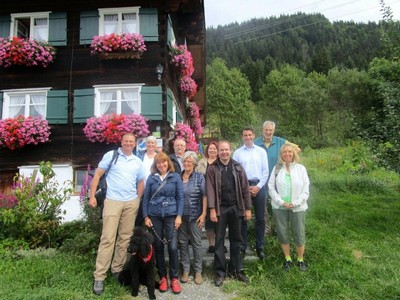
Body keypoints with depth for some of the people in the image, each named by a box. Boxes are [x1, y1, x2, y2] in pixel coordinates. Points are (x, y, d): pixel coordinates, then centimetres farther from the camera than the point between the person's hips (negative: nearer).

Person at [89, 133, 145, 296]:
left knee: (125, 238, 10)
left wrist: (137, 200, 10)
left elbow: (141, 182, 18)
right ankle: (99, 276, 5)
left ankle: (117, 269, 25)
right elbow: (97, 174, -1)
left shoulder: (138, 161, 10)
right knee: (108, 238, -5)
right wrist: (92, 196, -6)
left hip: (131, 203, 4)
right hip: (113, 201, -4)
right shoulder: (111, 155, 0)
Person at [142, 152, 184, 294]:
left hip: (171, 215, -1)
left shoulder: (175, 177, 2)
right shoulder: (151, 178, 5)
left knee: (173, 247, -5)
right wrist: (146, 216, 0)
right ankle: (162, 277, 22)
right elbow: (145, 198, 6)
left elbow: (180, 197, 0)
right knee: (158, 246, 8)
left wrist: (179, 215, -7)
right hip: (155, 216, 2)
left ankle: (174, 278, 11)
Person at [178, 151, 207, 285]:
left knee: (196, 243, 6)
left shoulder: (199, 177, -3)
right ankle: (185, 270, 24)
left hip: (195, 215, -3)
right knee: (182, 243, 10)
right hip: (181, 215, 3)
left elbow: (204, 196, -6)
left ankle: (198, 271, 19)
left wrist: (203, 214, -12)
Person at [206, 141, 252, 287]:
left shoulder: (238, 167, 5)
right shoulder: (212, 168, -1)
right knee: (219, 240, 6)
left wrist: (248, 208, 0)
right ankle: (220, 272, 17)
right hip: (220, 208, -2)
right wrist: (212, 209, -13)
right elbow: (210, 190, -7)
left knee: (236, 240, 12)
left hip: (236, 207, 2)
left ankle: (237, 269, 26)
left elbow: (245, 188, 4)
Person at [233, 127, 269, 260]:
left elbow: (265, 171, 3)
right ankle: (242, 246, 16)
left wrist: (258, 186, -6)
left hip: (259, 186, 1)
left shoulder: (261, 151, 6)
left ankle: (260, 247, 18)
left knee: (260, 218, 7)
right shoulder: (237, 153, 3)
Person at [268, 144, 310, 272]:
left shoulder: (301, 168, -1)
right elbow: (271, 187, 0)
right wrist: (281, 201, -11)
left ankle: (300, 260, 29)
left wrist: (295, 203, -12)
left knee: (300, 234, 6)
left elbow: (305, 189, -2)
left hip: (297, 207, -1)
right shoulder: (277, 168, 2)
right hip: (279, 207, 1)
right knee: (282, 234, 10)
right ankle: (287, 259, 29)